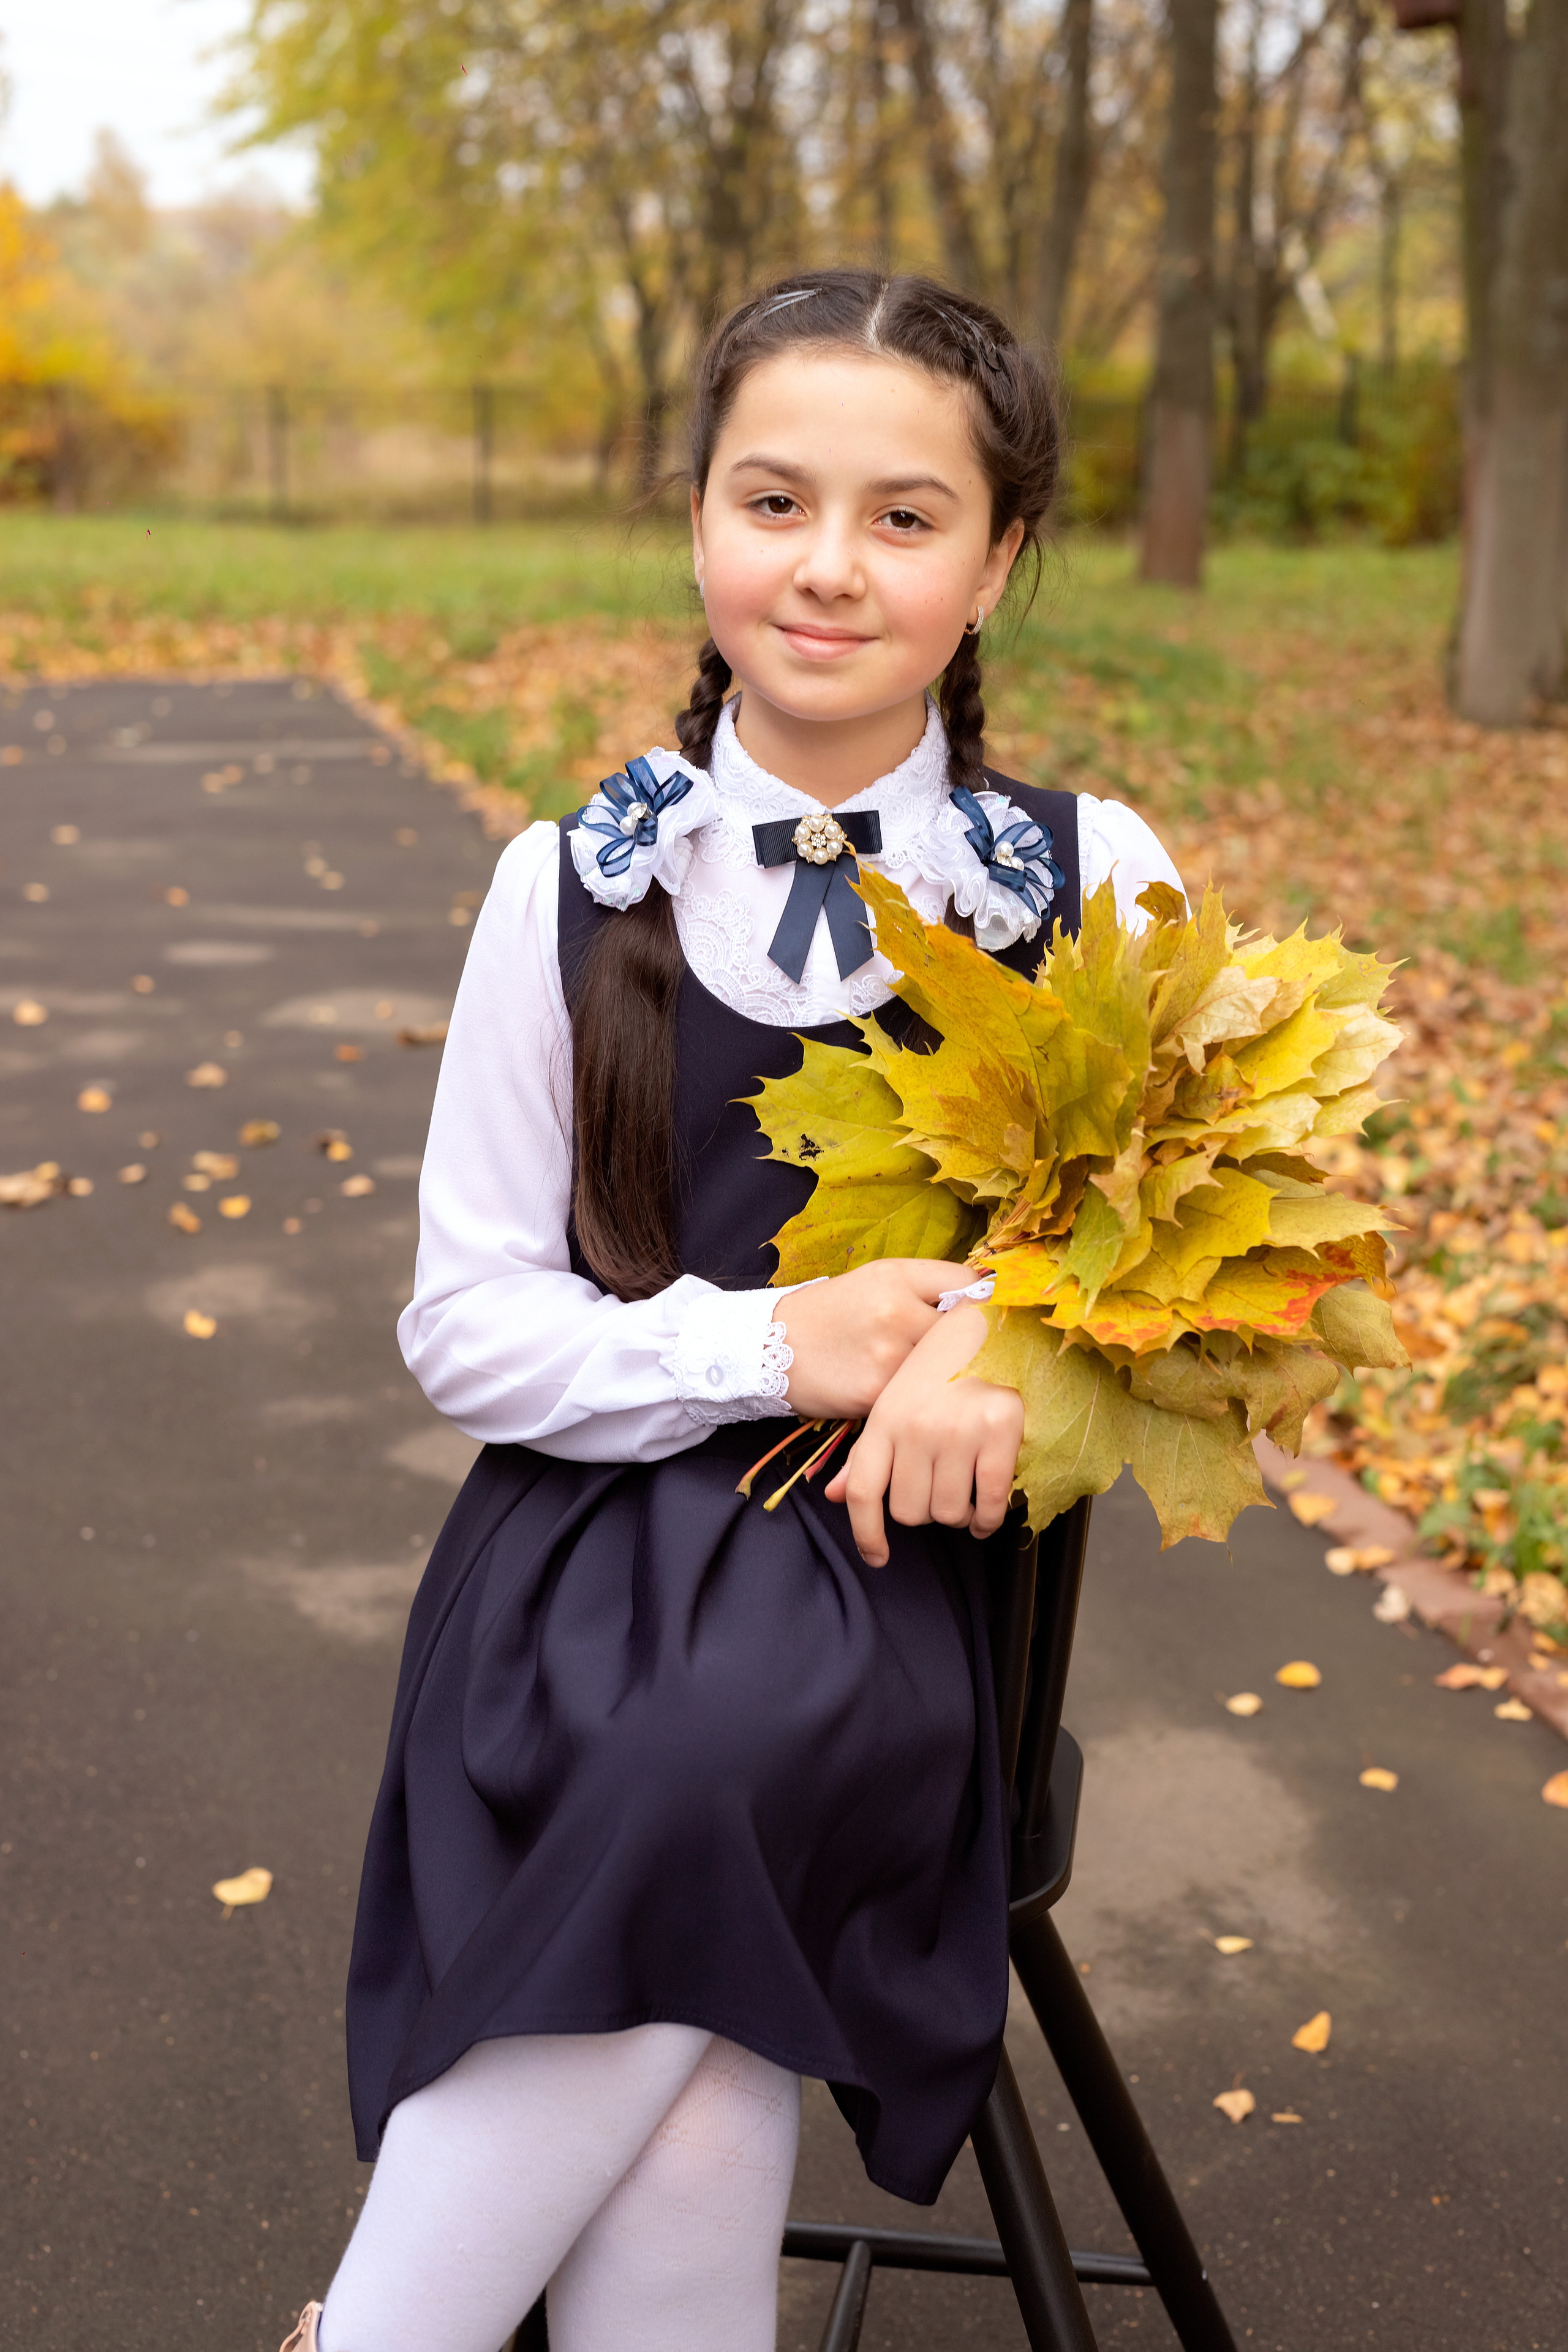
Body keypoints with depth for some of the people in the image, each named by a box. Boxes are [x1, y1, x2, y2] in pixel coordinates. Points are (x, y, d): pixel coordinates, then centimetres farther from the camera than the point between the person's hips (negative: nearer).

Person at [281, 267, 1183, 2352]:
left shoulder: (1089, 878, 2)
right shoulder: (576, 888, 3)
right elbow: (467, 1326, 4)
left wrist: (1009, 1330, -17)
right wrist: (765, 1347, -15)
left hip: (888, 1578, 0)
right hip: (588, 1562, 0)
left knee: (718, 1770, -33)